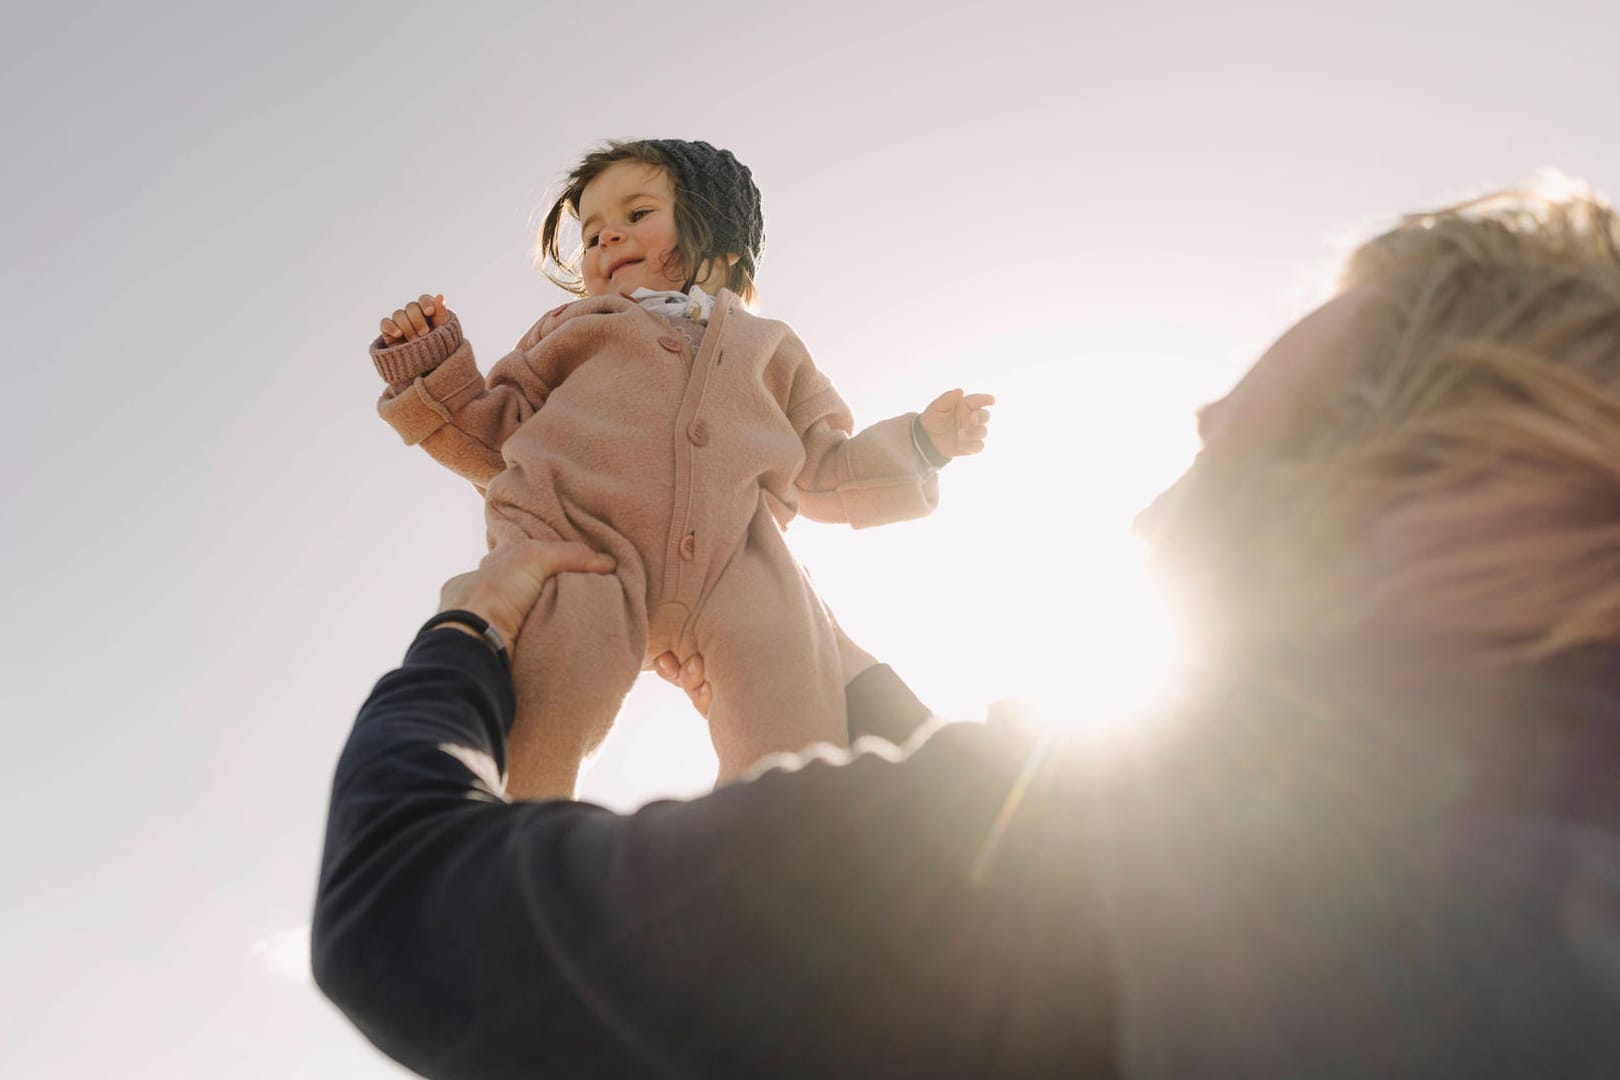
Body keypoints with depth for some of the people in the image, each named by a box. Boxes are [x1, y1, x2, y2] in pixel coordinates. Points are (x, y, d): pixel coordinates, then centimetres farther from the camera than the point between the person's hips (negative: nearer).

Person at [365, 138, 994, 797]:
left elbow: (824, 475, 33)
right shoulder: (572, 328, 35)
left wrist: (923, 441, 23)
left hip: (730, 564, 1)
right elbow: (499, 437, 26)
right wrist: (433, 364, 15)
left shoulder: (768, 348, 37)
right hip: (574, 543, -1)